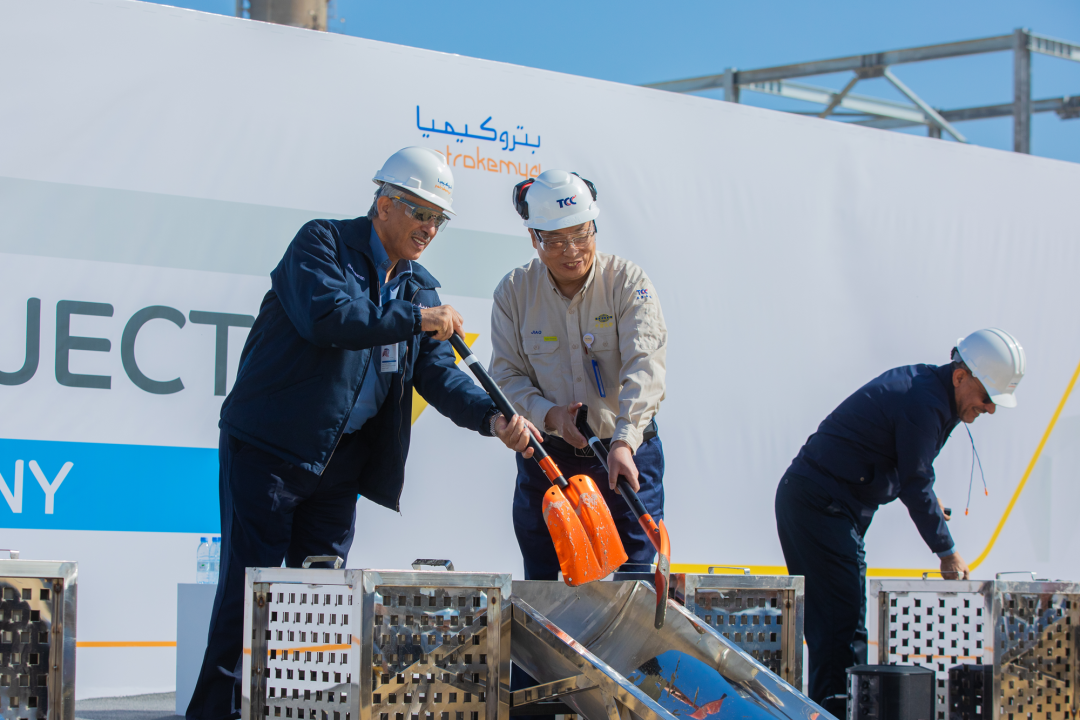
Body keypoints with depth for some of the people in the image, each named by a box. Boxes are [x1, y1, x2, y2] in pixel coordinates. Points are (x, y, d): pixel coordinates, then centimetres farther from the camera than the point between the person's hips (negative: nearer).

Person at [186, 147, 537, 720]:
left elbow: (438, 374, 6)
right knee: (251, 587, -5)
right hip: (267, 449, -6)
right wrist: (414, 319, -20)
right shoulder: (322, 243, -7)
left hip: (338, 462, 6)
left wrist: (492, 418, -12)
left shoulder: (420, 288, 12)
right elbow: (324, 315, -25)